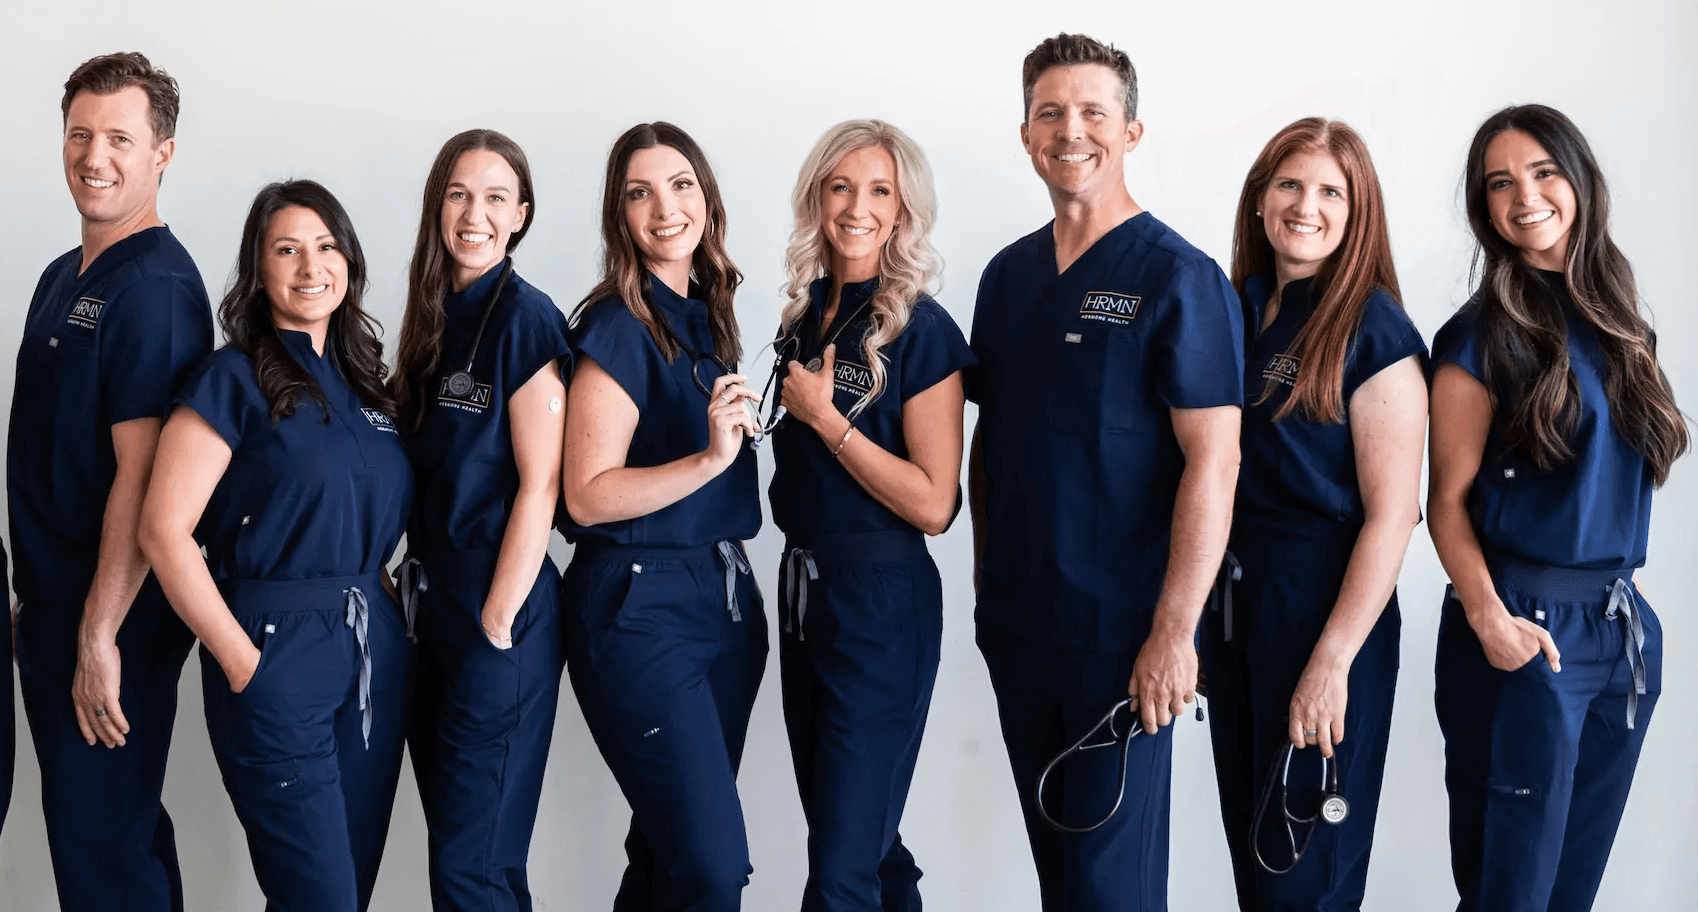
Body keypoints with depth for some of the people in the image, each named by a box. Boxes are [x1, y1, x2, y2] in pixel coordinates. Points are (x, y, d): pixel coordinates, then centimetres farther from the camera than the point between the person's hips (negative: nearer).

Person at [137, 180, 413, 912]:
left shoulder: (362, 381, 12)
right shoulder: (233, 381, -7)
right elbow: (163, 530, -12)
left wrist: (382, 608, 3)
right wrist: (241, 662, -12)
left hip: (376, 649, 6)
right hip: (277, 648, -6)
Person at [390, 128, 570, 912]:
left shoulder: (525, 317, -11)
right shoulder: (433, 319, 12)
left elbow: (539, 485, -14)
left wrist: (497, 625, -14)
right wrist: (415, 595, 8)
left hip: (500, 615, -8)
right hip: (432, 608, 8)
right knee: (450, 839, 15)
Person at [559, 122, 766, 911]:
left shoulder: (708, 316, 12)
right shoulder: (618, 328, -10)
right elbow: (586, 495, -16)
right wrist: (709, 458, -23)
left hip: (723, 597, 7)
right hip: (637, 604, -7)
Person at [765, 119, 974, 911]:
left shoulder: (922, 330, -12)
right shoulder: (803, 316, 8)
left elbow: (933, 504, -18)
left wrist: (825, 417, -17)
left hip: (881, 602, -7)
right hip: (802, 587, 7)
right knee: (865, 842, 17)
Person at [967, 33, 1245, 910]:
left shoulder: (1178, 278, -10)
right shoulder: (1008, 274, 9)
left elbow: (1213, 460, -15)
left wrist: (1174, 632, -19)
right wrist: (987, 577, 12)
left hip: (1119, 635, -6)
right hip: (1015, 624, 6)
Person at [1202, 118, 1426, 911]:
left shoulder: (1373, 331, -12)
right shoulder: (1238, 310, 7)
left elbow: (1392, 514, -15)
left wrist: (1333, 662, -20)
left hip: (1324, 604, -6)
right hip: (1232, 599, 6)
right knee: (1246, 840, 17)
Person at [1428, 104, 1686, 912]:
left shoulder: (1614, 317, 10)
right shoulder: (1482, 336, -7)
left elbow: (1620, 477, 16)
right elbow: (1448, 499, -9)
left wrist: (1624, 614, 7)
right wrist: (1488, 618, -22)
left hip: (1622, 624, 6)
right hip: (1526, 629, -6)